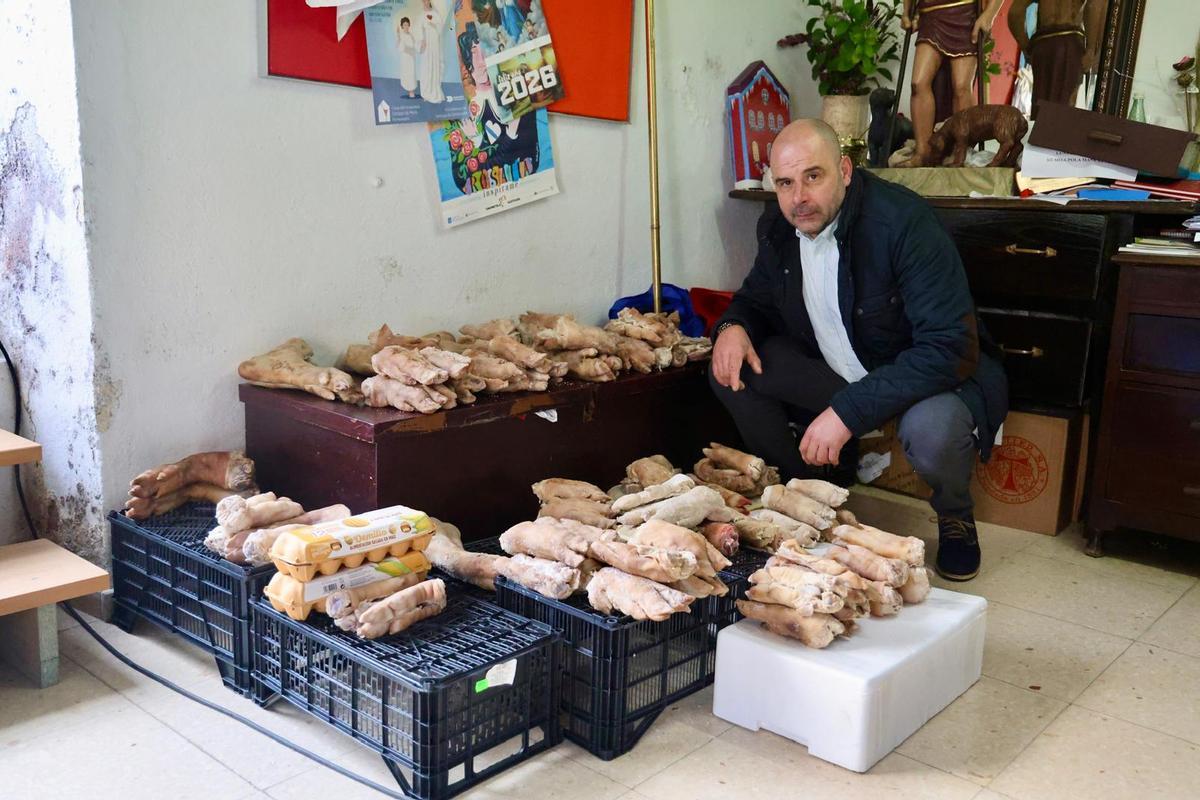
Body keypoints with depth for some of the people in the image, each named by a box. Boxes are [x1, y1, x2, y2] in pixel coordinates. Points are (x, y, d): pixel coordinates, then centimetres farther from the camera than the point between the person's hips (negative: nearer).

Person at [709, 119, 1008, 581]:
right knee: (732, 368, -12)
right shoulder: (778, 228, -6)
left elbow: (950, 348, -32)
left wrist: (847, 411, -37)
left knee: (930, 429, -39)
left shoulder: (903, 222, -27)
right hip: (841, 374, 6)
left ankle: (955, 517, 0)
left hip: (939, 375, -6)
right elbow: (757, 298, 13)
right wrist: (732, 326, -14)